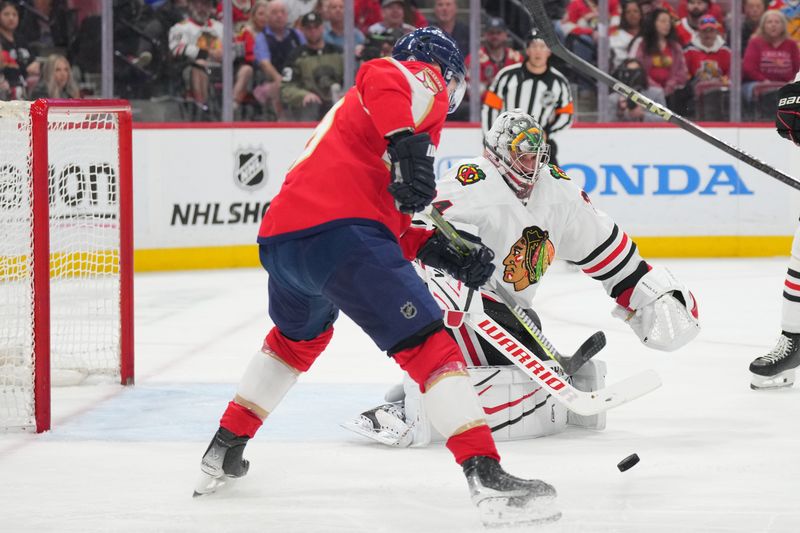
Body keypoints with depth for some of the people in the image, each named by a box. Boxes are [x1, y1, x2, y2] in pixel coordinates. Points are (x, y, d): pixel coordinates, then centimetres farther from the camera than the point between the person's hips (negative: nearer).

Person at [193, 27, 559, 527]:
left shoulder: (354, 108, 36)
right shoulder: (424, 82, 11)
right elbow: (381, 77, -16)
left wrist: (438, 249, 17)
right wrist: (407, 142, -28)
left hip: (278, 236, 9)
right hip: (339, 232, -9)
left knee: (299, 334, 36)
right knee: (428, 343, -10)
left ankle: (225, 450, 42)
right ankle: (486, 474, -22)